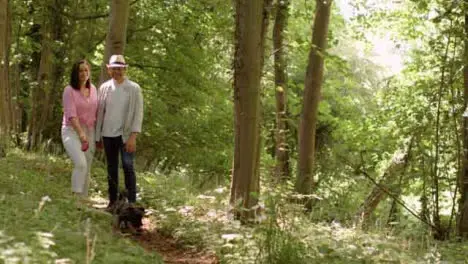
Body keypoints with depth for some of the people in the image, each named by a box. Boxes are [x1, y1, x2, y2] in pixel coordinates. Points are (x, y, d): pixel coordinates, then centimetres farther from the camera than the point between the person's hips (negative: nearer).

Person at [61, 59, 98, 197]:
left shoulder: (93, 89, 7)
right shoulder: (69, 90, -9)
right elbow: (71, 114, -17)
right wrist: (80, 133, -28)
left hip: (89, 132, 6)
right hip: (72, 131, -5)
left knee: (87, 169, 6)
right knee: (81, 164, -23)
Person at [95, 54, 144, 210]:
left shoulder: (134, 88, -4)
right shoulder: (104, 88, 5)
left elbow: (138, 113, -7)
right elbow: (100, 112, 8)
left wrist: (133, 137, -14)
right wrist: (97, 136, 8)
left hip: (125, 134, -3)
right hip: (108, 135, 3)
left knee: (128, 167, -5)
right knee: (111, 168, 9)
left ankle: (132, 202, -3)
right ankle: (112, 201, 15)